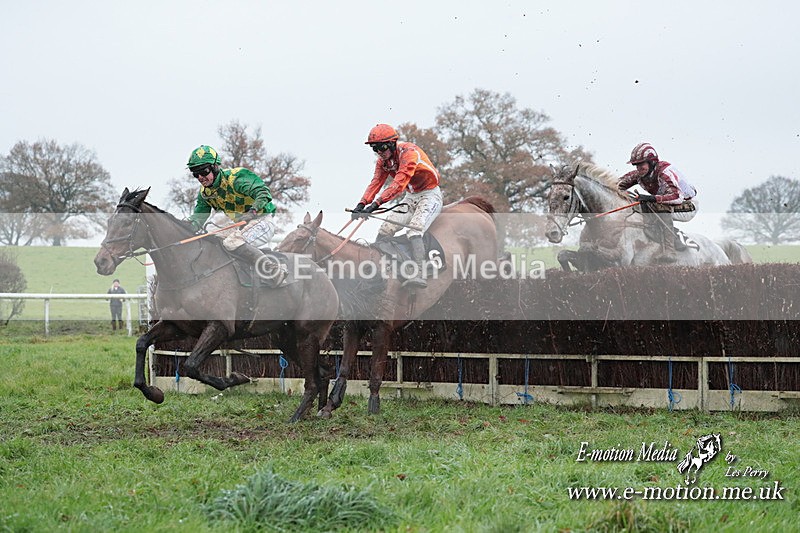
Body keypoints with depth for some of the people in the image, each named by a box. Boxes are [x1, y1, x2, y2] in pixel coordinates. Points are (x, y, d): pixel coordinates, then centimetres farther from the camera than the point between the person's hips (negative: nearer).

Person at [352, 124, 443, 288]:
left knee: (414, 230, -29)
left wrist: (376, 203, -44)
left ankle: (419, 275, -40)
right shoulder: (383, 160, 1)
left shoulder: (408, 152, -26)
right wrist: (362, 204, -25)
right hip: (410, 197, 8)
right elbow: (376, 182, -7)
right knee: (385, 229, -5)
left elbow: (399, 183, -35)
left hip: (430, 195, -8)